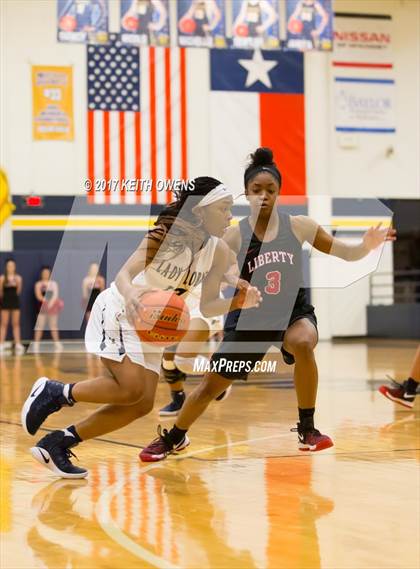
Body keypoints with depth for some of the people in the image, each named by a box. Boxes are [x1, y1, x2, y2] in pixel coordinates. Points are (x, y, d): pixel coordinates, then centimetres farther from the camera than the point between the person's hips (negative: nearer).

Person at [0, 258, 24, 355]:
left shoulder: (18, 278, 3)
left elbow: (18, 291, 3)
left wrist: (18, 284, -6)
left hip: (15, 301, 2)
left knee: (16, 324, 5)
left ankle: (18, 345, 6)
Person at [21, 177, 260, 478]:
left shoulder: (218, 252, -5)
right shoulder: (166, 236, -21)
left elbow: (204, 304, 2)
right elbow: (125, 274, -28)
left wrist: (239, 301, -15)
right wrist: (131, 295, -50)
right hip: (117, 312, -7)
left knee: (142, 405, 0)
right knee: (132, 389, -23)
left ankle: (57, 444, 8)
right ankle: (53, 392, -2)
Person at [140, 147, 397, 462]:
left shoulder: (299, 226, -11)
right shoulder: (234, 237, -14)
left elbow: (346, 253, -5)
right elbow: (207, 304, -12)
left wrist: (367, 246, -26)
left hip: (294, 312, 0)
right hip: (250, 318, 1)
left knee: (303, 344, -36)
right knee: (210, 386, 6)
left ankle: (307, 429, -16)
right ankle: (173, 438, 36)